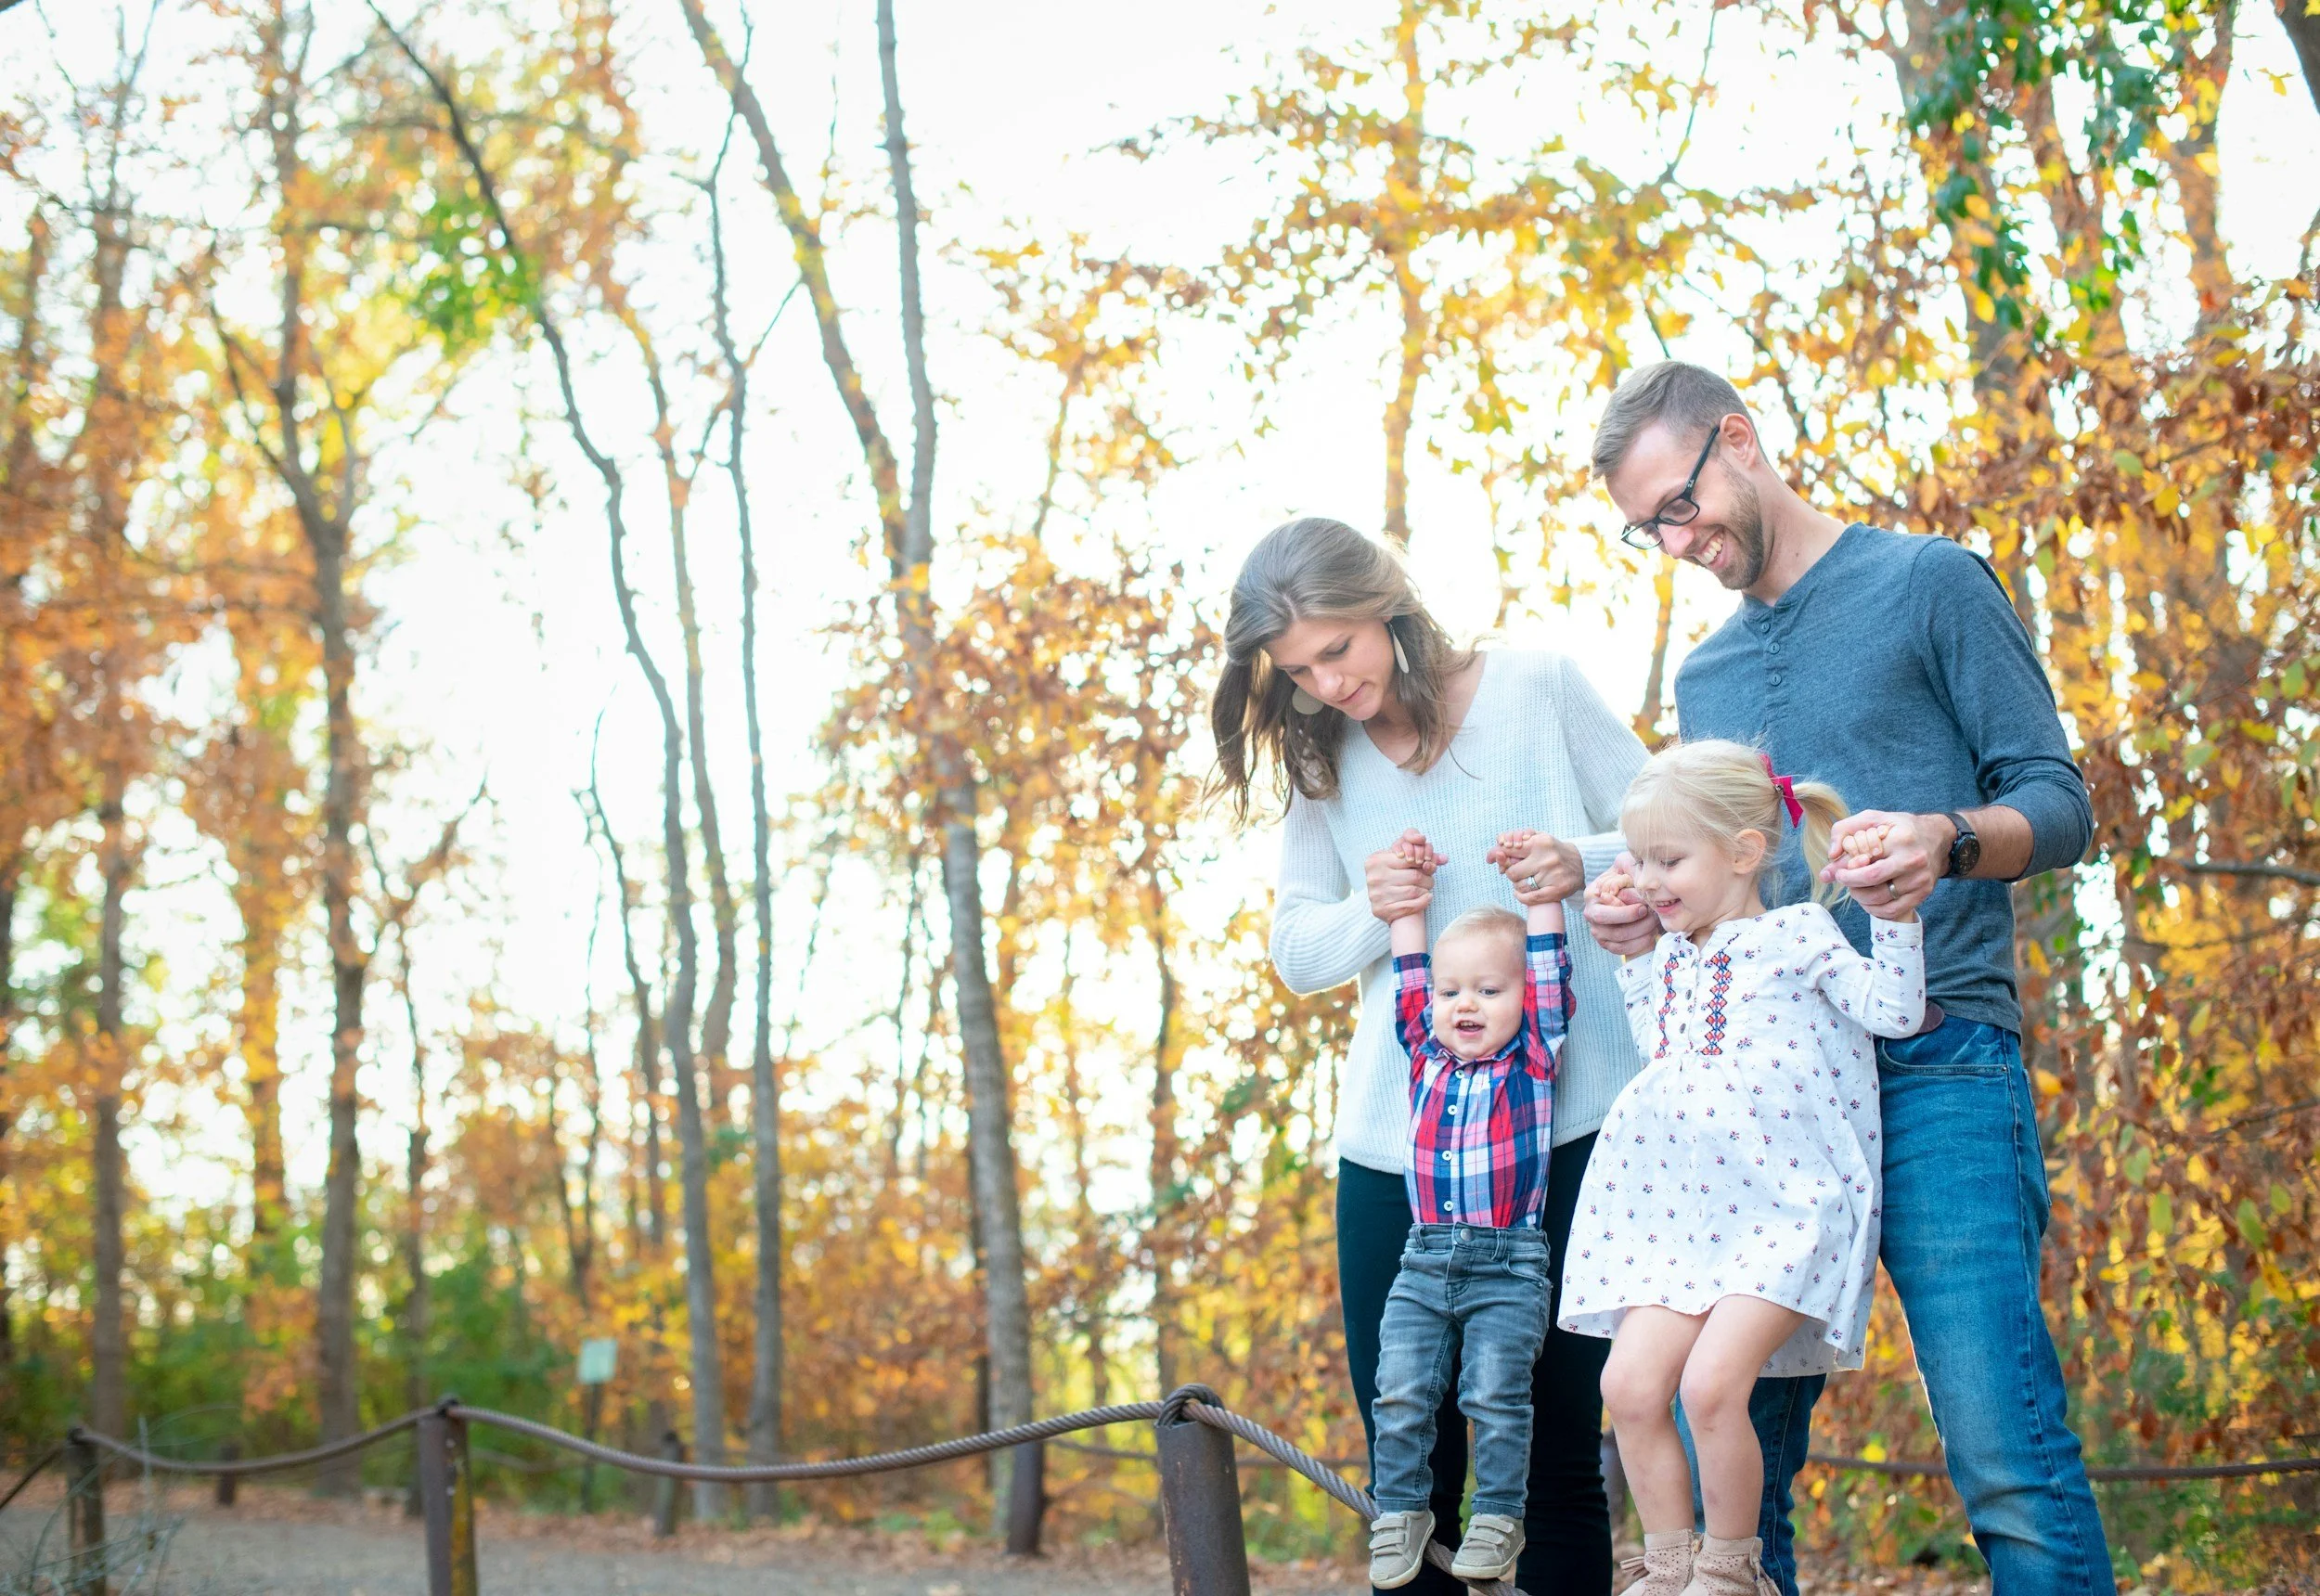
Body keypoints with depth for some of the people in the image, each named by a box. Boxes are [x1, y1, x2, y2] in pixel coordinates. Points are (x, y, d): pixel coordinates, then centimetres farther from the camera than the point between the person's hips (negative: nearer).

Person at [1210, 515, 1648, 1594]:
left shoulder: (1537, 687, 1)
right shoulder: (1321, 764, 11)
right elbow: (1294, 952, 12)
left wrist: (1585, 864, -16)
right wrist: (1371, 914, -9)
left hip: (1564, 1121, -3)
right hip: (1398, 1136, 3)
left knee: (1559, 1454, 0)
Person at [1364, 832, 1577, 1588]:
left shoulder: (1533, 1062, 4)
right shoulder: (1426, 1059, 13)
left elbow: (1551, 981, 1)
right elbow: (1410, 983, 21)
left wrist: (1539, 897, 3)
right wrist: (1409, 908, 22)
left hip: (1508, 1268, -3)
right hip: (1424, 1262, 3)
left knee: (1495, 1394, -10)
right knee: (1401, 1392, -5)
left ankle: (1498, 1518, 3)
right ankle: (1401, 1511, 8)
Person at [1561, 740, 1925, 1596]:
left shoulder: (1797, 934, 1)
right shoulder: (1671, 957, 18)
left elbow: (1893, 1009, -7)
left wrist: (1892, 911, -16)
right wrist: (1627, 948, 29)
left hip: (1784, 1208, -6)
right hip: (1681, 1214, 7)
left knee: (1712, 1381, -20)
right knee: (1630, 1380, -6)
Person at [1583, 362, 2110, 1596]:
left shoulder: (1929, 582, 6)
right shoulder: (1704, 676, 23)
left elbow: (2059, 804, 1)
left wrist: (1947, 842, -20)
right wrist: (1648, 920, 4)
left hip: (1933, 1064, -6)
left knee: (2002, 1451, -14)